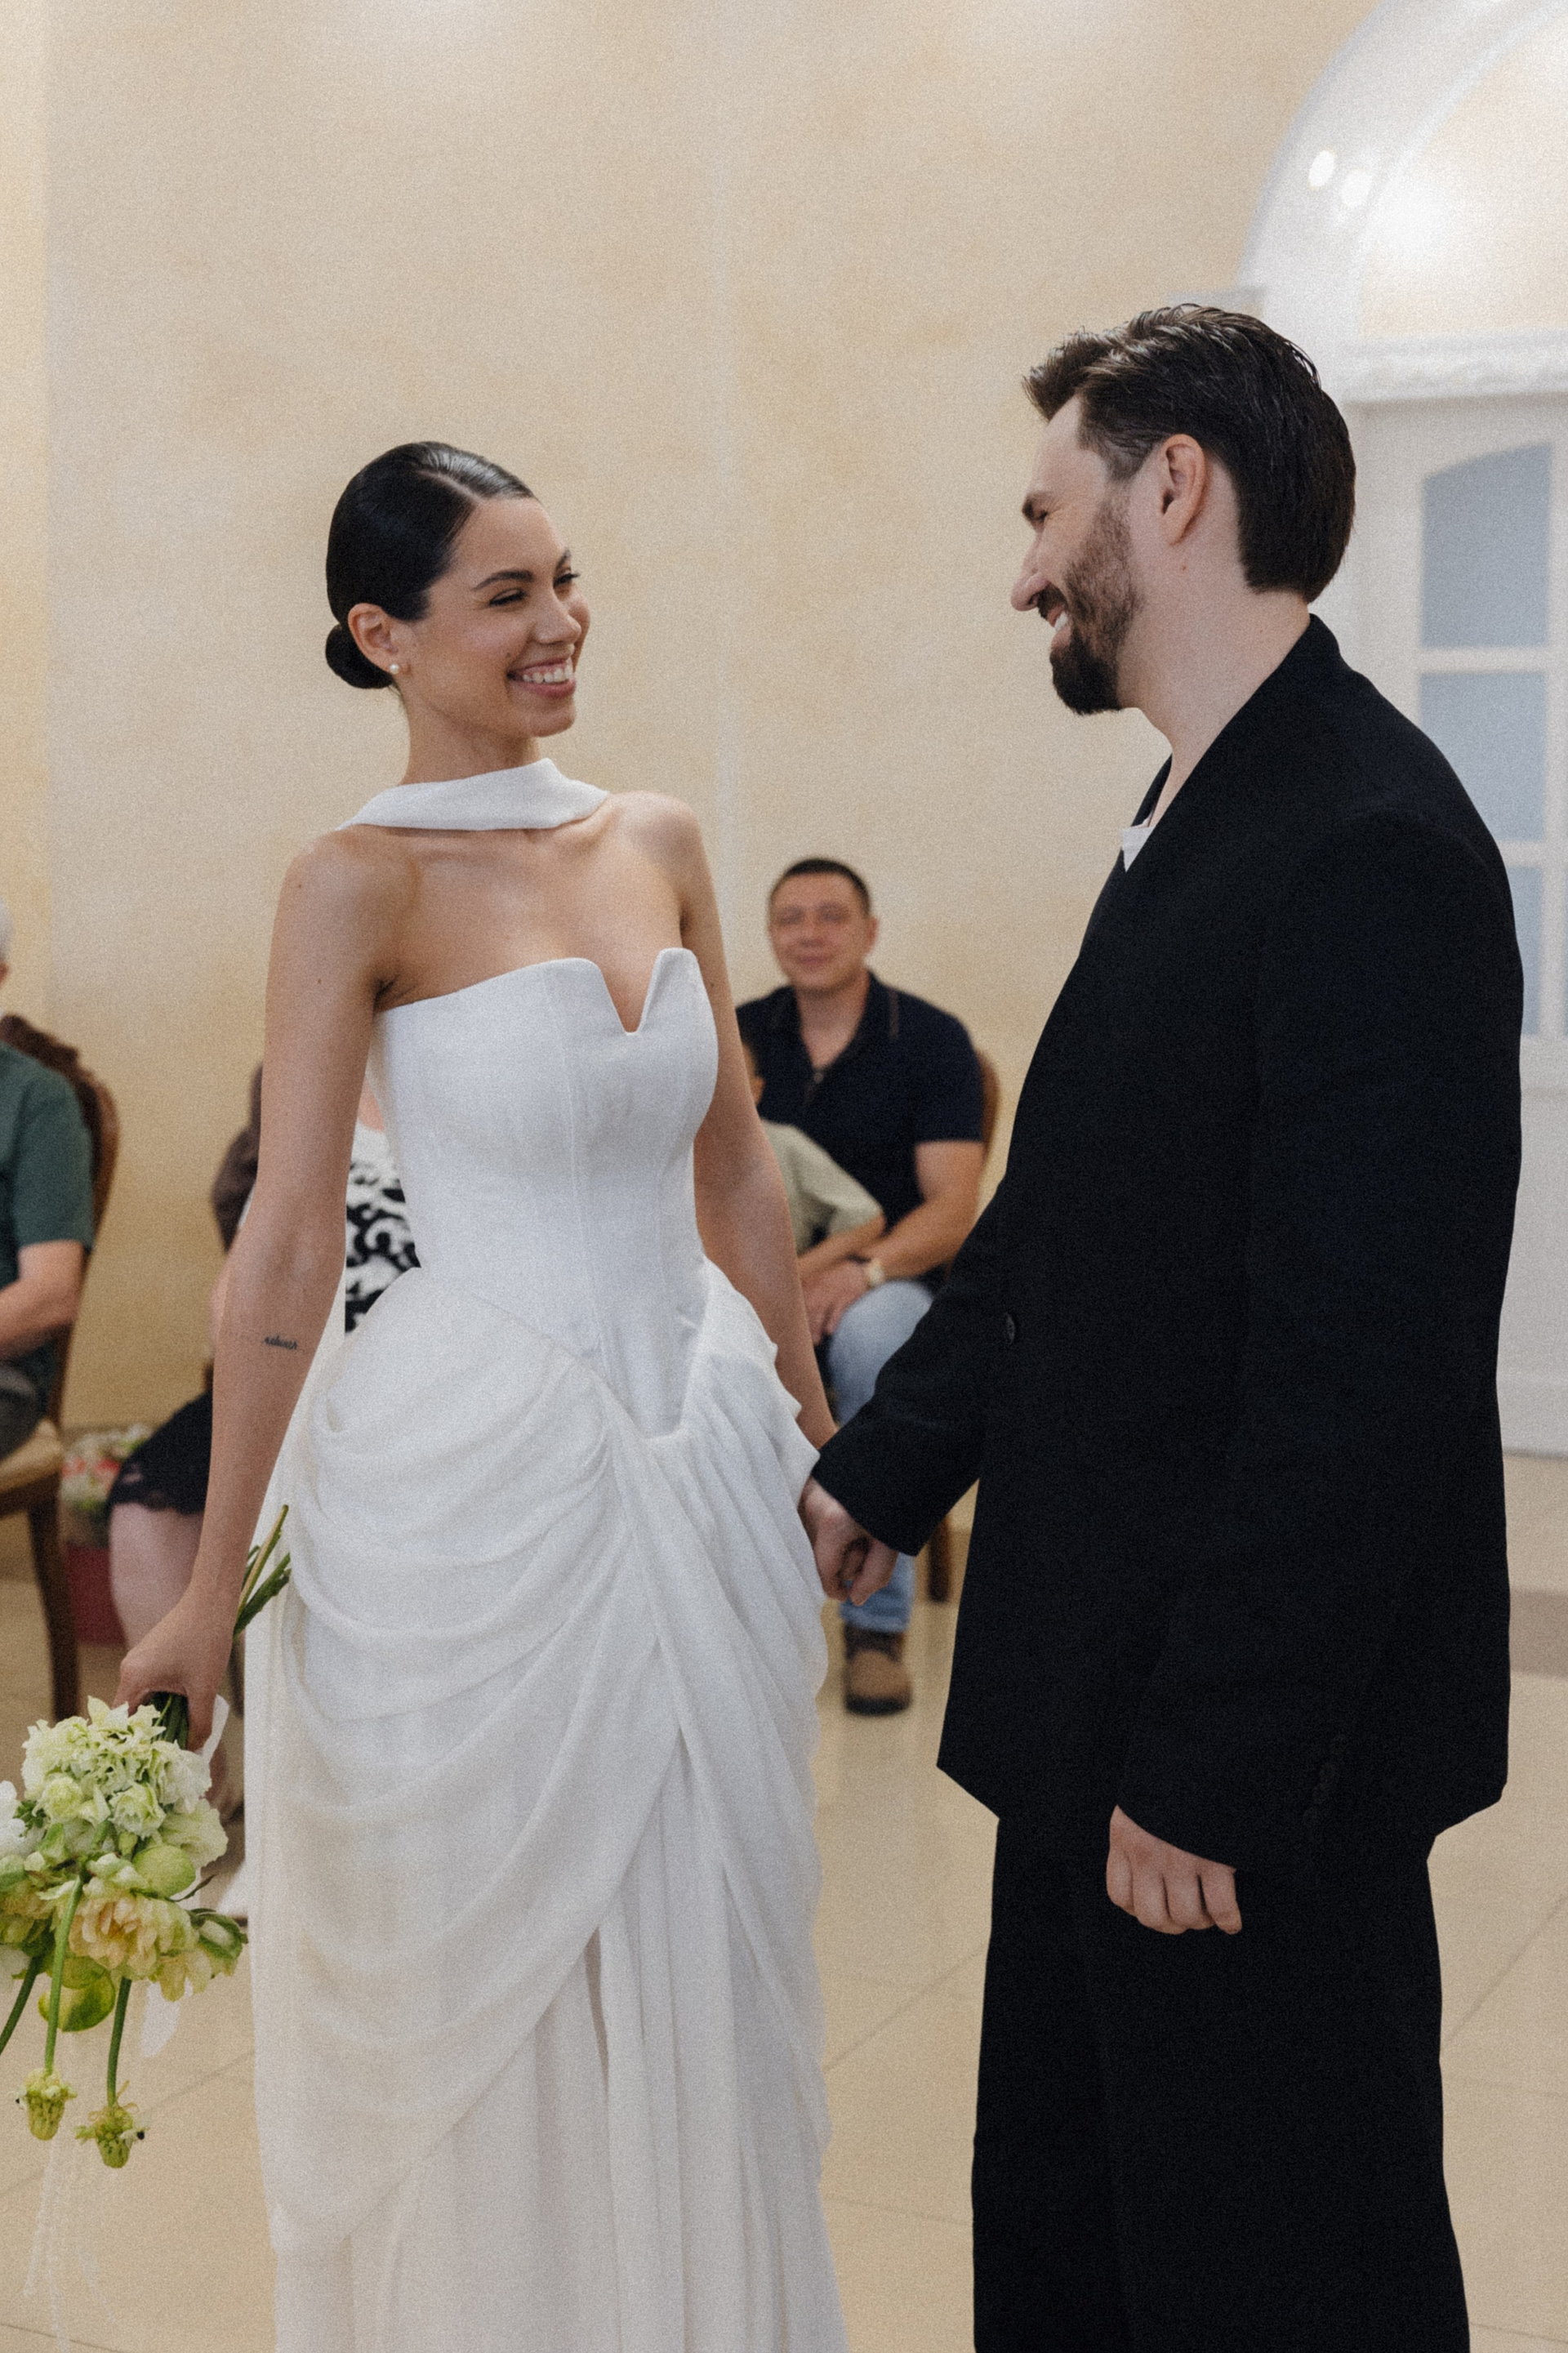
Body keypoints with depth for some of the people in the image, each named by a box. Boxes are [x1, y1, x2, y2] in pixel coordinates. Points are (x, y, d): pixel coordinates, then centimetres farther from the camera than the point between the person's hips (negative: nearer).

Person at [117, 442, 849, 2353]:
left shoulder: (656, 846, 6)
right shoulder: (362, 885, -10)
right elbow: (288, 1244, -12)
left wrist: (811, 1414, 17)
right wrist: (212, 1590, -12)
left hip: (698, 1459, 5)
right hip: (471, 1478, -5)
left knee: (699, 1985, 16)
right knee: (478, 2000, 10)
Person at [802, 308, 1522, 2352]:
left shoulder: (1373, 851, -21)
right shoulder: (1193, 822, 10)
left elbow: (1363, 1368, -25)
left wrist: (1213, 1773, -22)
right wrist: (879, 1473, 14)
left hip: (1246, 1749, -9)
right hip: (1104, 1718, 9)